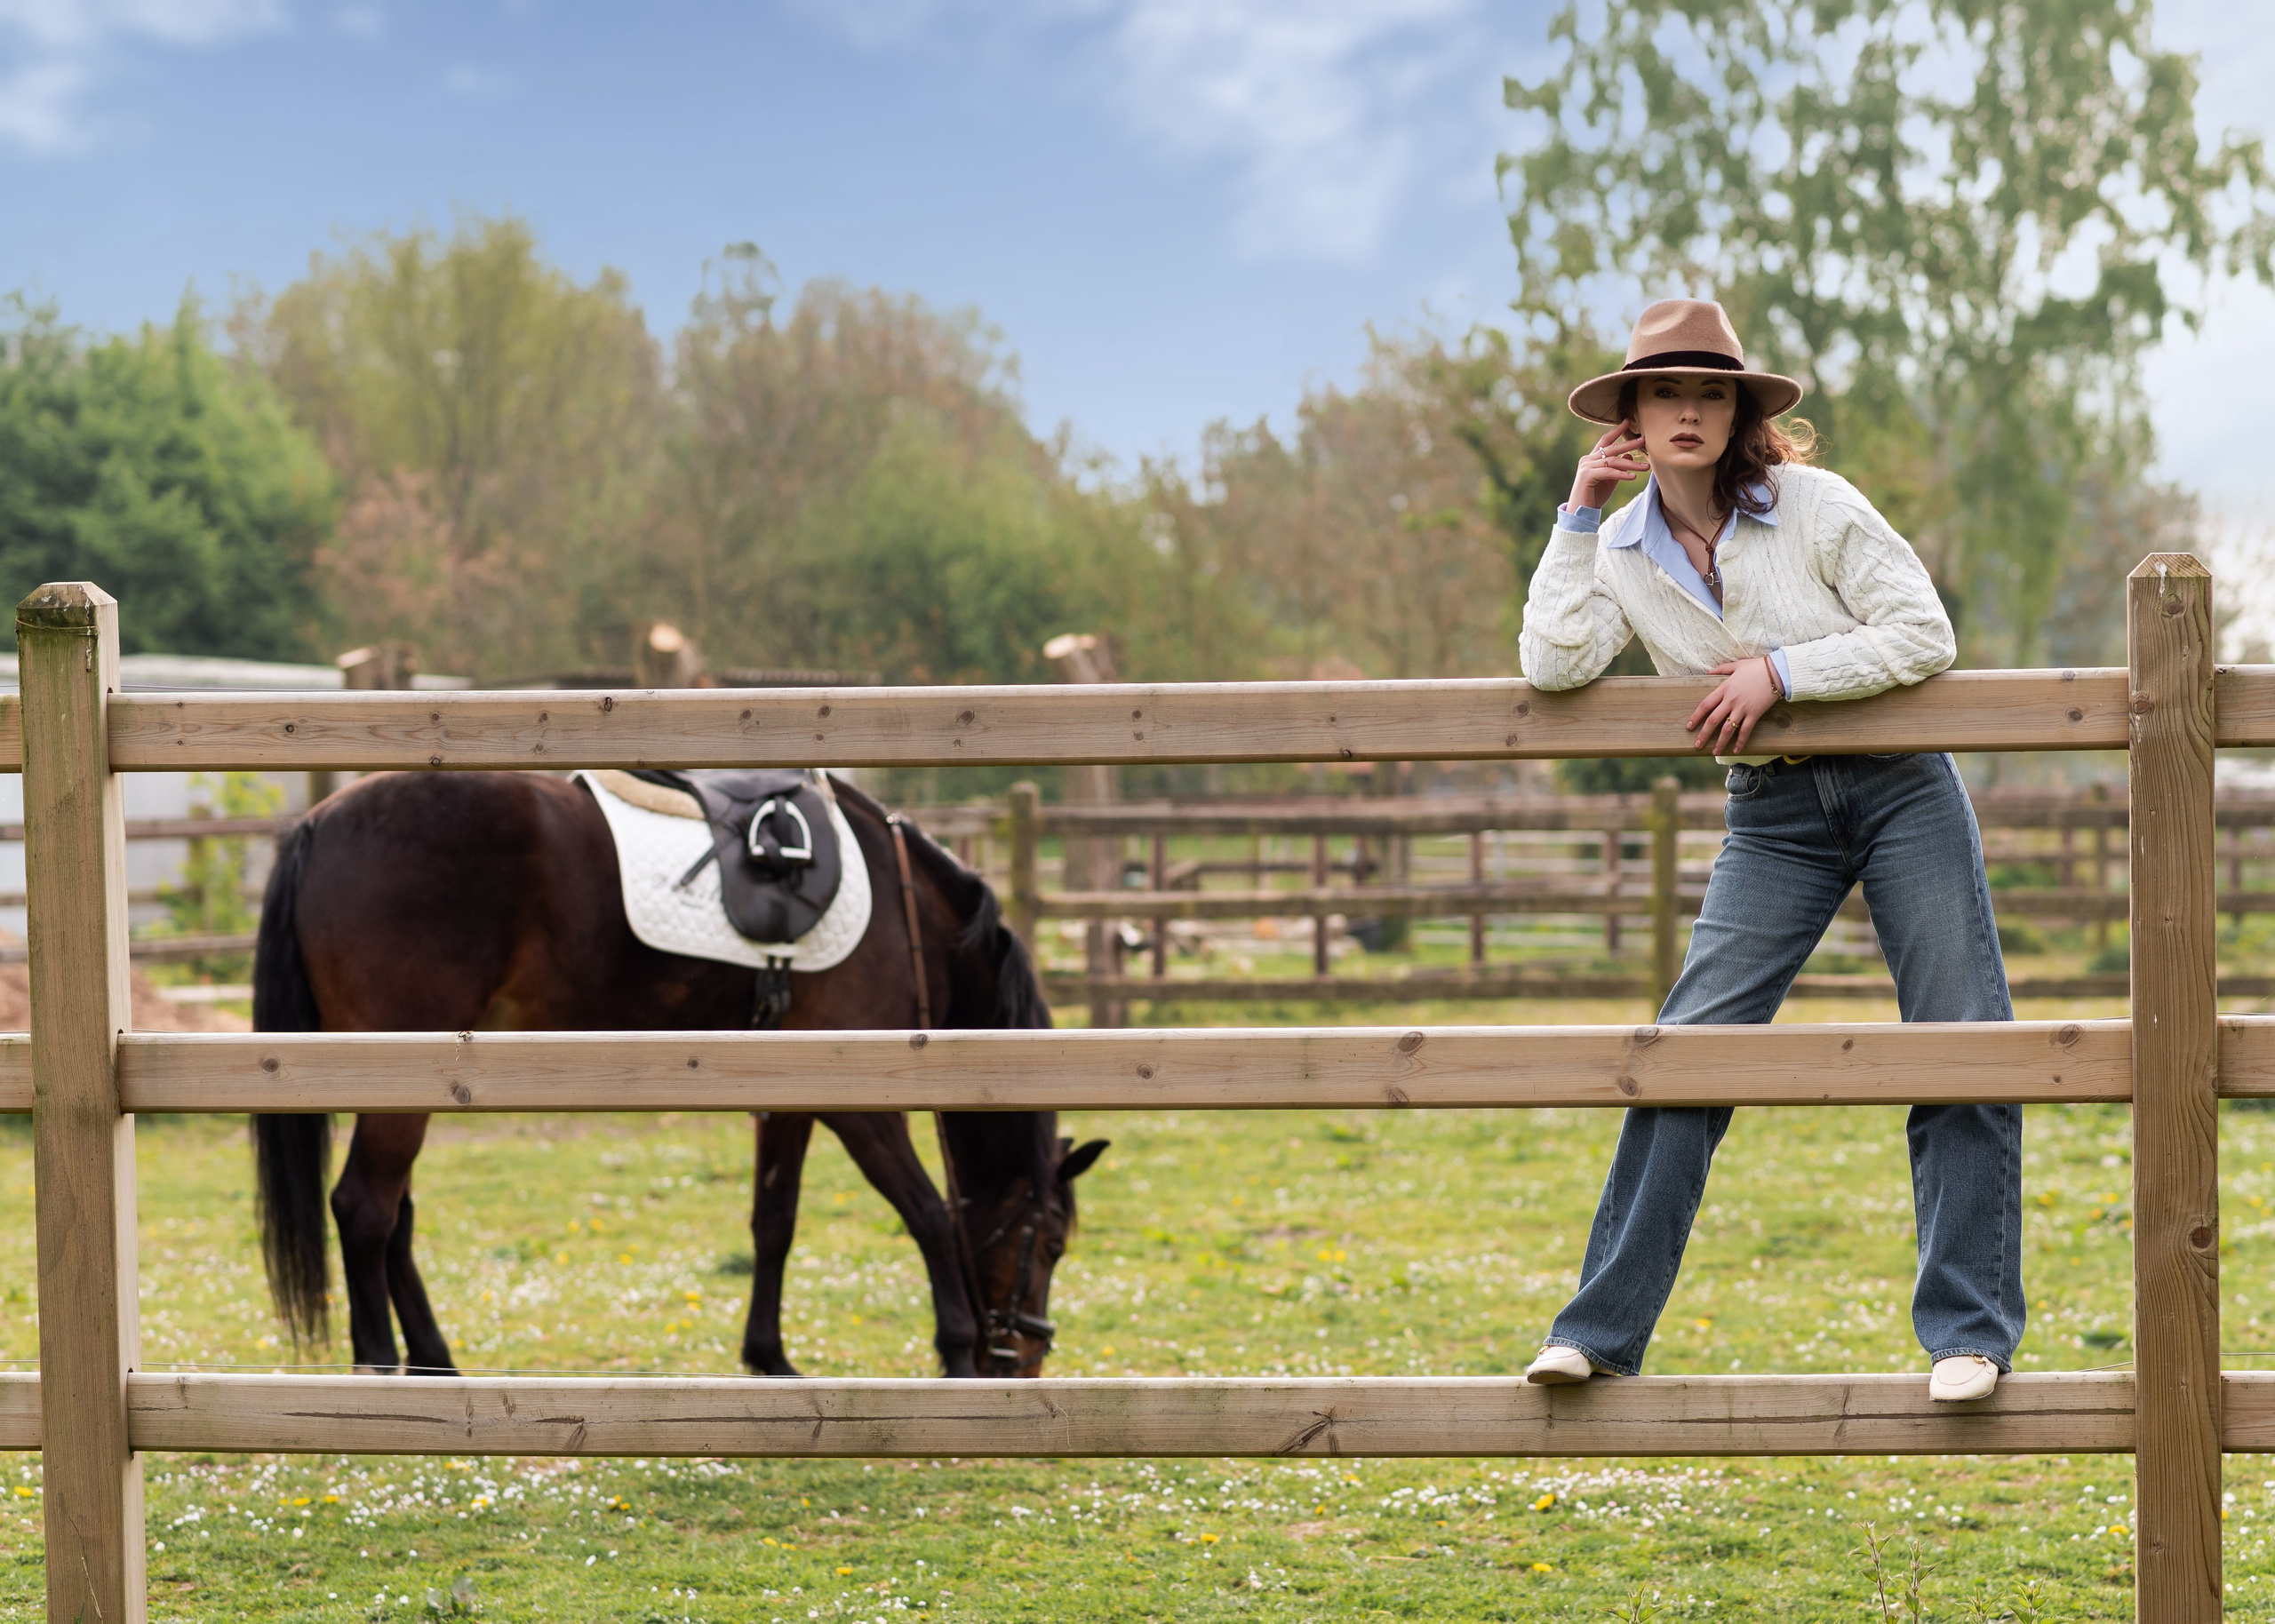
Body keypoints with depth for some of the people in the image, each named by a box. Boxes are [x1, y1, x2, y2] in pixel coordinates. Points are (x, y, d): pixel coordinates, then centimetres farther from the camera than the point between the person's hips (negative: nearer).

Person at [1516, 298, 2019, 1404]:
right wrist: (1578, 516, -13)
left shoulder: (1814, 506, -10)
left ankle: (1970, 1331, 1)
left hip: (1900, 786, -2)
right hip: (1771, 809, 2)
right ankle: (1601, 1330, -5)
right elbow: (1553, 664, -15)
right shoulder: (1625, 551, 0)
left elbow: (1926, 635, -12)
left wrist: (1780, 672, -18)